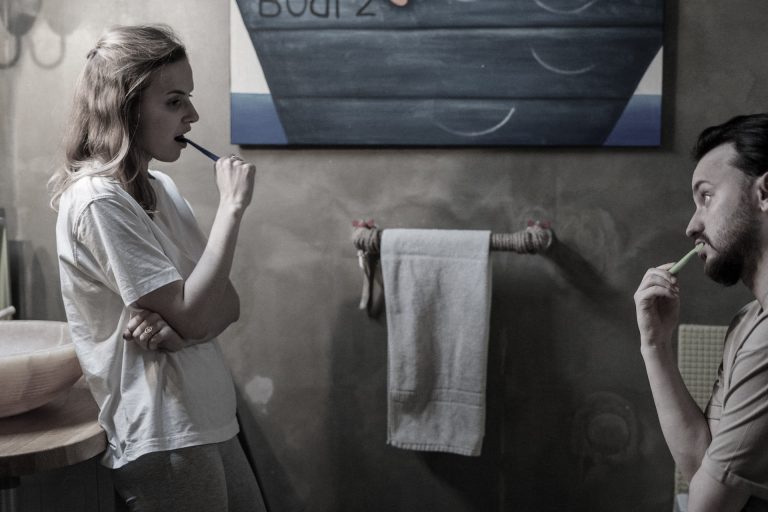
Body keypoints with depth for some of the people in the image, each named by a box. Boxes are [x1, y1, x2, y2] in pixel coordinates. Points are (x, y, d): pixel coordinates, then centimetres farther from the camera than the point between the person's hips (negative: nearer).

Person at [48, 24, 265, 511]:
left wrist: (173, 326, -15)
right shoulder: (98, 201, -17)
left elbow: (227, 305, 6)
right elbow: (192, 318, -20)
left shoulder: (161, 187, 9)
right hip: (164, 439, -8)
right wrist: (232, 205, -17)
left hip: (211, 423, 8)